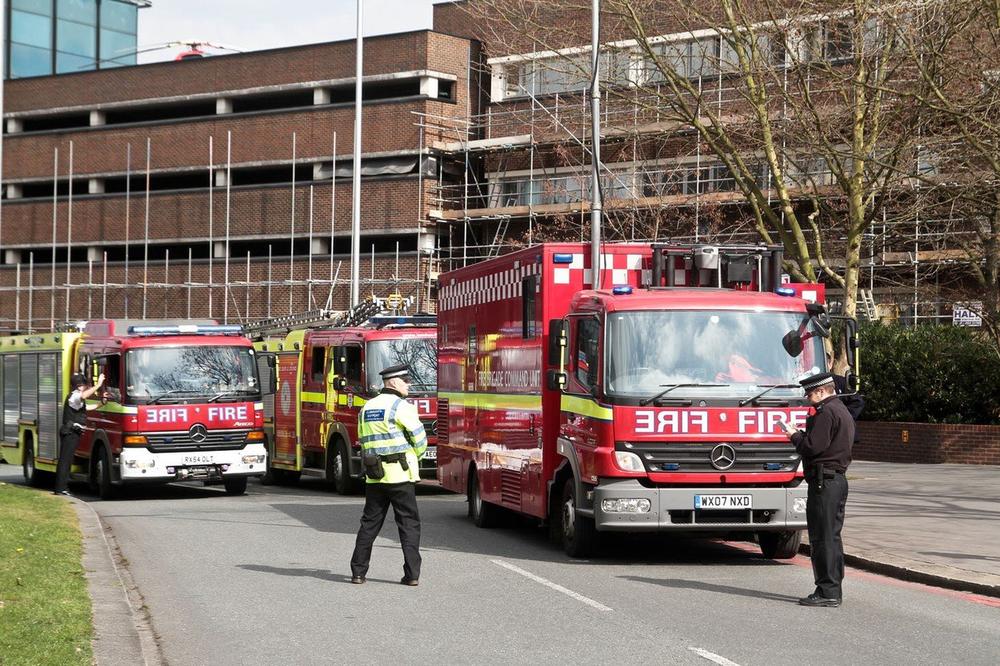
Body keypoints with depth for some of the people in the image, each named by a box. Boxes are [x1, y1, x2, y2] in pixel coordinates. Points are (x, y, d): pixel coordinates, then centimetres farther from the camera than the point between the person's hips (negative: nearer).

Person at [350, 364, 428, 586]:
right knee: (409, 523, 0)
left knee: (370, 523, 12)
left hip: (374, 476, 6)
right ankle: (412, 573, -3)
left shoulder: (367, 408, 14)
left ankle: (358, 571, 10)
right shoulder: (401, 406, -9)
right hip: (400, 475, -6)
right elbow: (419, 438, -8)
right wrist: (414, 457, 11)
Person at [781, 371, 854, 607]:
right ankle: (833, 590, 16)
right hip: (839, 479, 10)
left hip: (823, 480, -10)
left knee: (822, 538, -8)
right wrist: (801, 435, 13)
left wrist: (795, 436, -2)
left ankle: (827, 591, -9)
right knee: (832, 537, 13)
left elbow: (812, 447, -19)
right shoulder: (843, 411, 20)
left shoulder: (826, 413, -13)